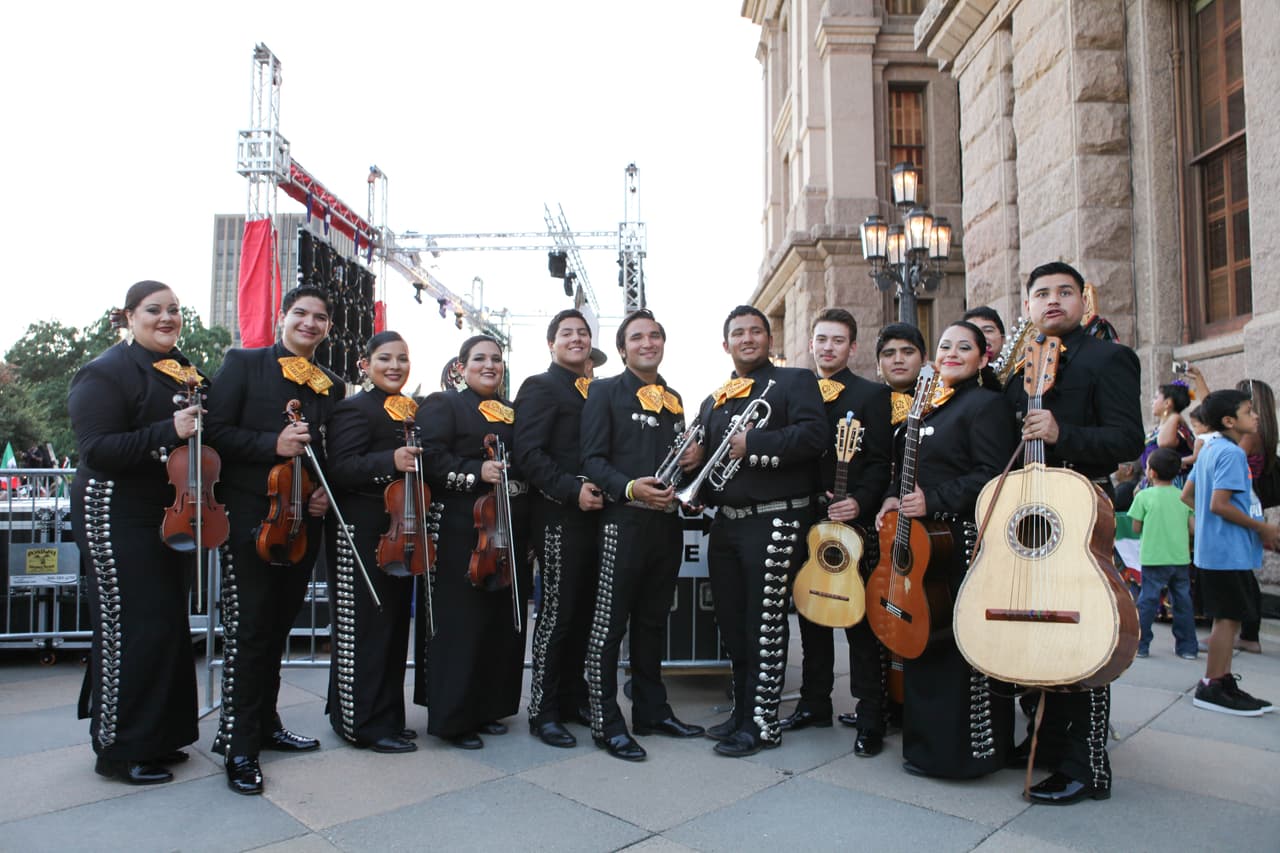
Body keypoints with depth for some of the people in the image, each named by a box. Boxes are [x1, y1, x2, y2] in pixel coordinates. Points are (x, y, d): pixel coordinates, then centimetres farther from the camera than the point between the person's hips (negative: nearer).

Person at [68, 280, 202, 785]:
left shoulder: (184, 370, 12)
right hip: (120, 517, -8)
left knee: (169, 624, 13)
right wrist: (168, 432, -28)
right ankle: (119, 749, 13)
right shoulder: (108, 372, -11)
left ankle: (156, 736, 27)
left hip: (170, 514, 8)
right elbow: (97, 449, -20)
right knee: (129, 628, -3)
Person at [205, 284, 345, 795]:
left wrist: (327, 491, -1)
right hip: (249, 517, -5)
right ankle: (239, 746, 6)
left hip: (302, 521, 5)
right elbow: (216, 431, -8)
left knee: (278, 627, 15)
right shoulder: (243, 364, 0)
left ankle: (266, 724, 28)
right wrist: (273, 444, -21)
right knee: (247, 631, -4)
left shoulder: (332, 386, 13)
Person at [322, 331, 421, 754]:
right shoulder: (355, 409, -8)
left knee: (395, 624, 14)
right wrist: (390, 461, -33)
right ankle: (368, 724, 10)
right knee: (365, 628, -2)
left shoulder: (412, 411, 16)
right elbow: (340, 470, -20)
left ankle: (387, 716, 27)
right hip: (362, 536, -8)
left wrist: (421, 526, 15)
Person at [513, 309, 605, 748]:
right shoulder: (540, 387, -4)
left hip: (594, 515, 7)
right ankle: (543, 712, 9)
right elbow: (529, 453, -15)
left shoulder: (596, 391, 19)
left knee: (584, 612, 13)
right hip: (560, 518, -7)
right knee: (558, 613, -2)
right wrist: (573, 490, -22)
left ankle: (573, 699, 26)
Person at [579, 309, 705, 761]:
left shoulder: (673, 398, 18)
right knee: (609, 623, -2)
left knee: (653, 620, 15)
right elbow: (593, 461, -8)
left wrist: (692, 458, 3)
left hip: (667, 521, 6)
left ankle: (652, 710, 27)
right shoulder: (605, 392, -1)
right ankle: (606, 722, 8)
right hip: (624, 521, -6)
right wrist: (630, 488, -24)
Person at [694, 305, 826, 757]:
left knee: (765, 626, -2)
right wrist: (698, 489, 3)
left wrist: (753, 444, -19)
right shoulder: (714, 401, 18)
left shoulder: (795, 381, -1)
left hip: (775, 521, -7)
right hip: (725, 524, 7)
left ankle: (763, 723, 9)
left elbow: (814, 435, -17)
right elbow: (702, 457, 24)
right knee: (732, 623, 13)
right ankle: (742, 710, 26)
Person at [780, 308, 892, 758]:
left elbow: (879, 463, -6)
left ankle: (870, 719, 10)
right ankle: (814, 704, 26)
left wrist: (859, 503, -21)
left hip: (852, 522, -5)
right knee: (812, 615, 13)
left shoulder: (871, 395, 0)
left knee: (859, 622, 0)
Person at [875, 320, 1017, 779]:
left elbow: (991, 474, -17)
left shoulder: (986, 404, -7)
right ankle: (926, 742, 28)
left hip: (964, 541, -9)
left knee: (962, 644, -3)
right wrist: (895, 498, 6)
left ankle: (966, 750, 9)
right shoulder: (931, 408, 19)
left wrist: (933, 500, -21)